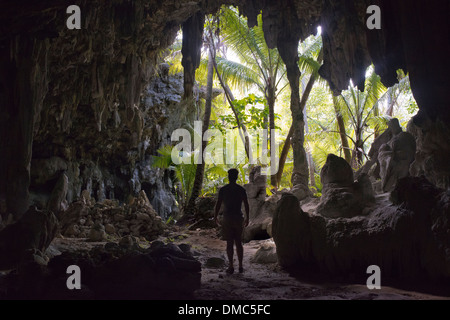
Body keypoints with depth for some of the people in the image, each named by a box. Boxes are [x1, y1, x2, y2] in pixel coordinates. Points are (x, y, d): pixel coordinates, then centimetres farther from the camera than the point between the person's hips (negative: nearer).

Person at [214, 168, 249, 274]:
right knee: (239, 243, 10)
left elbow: (218, 204, -3)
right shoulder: (241, 190, 1)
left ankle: (231, 267, 3)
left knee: (229, 243, 3)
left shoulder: (223, 190, -4)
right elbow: (246, 205, 4)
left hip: (227, 219, -2)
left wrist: (215, 217, 8)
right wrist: (247, 218, 14)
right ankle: (240, 266, 13)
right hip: (239, 218, 2)